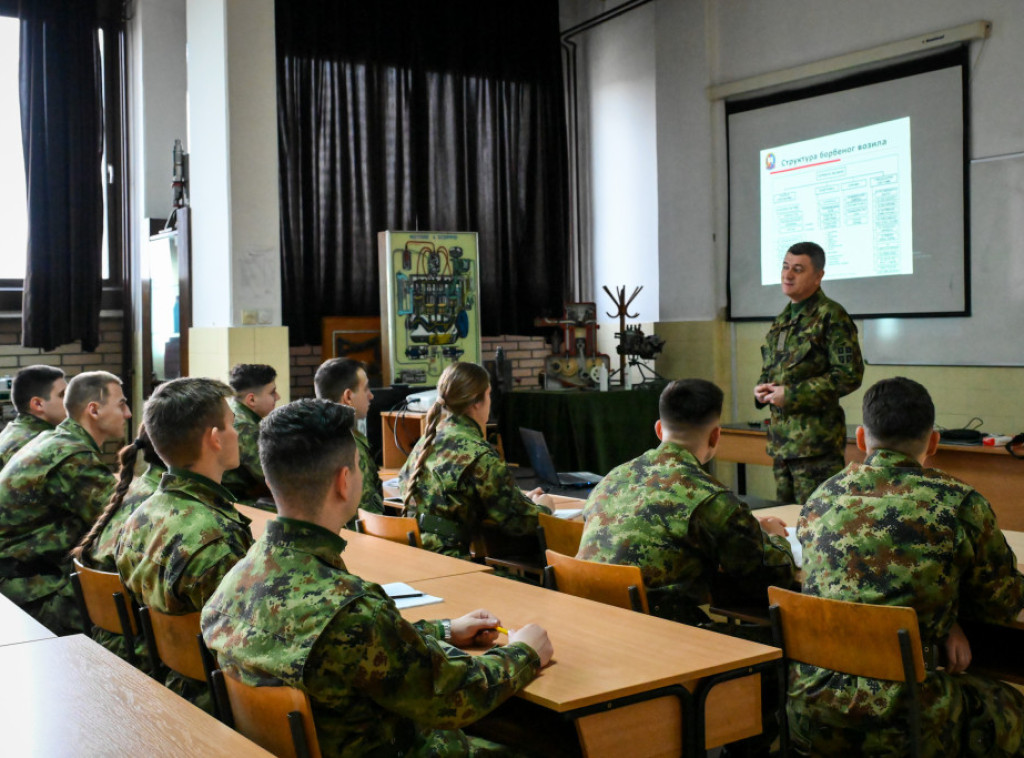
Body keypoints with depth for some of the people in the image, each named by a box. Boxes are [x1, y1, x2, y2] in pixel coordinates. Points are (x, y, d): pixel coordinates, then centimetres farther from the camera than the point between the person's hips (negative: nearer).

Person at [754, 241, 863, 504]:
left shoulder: (831, 316, -9)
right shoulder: (783, 319, 17)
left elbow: (850, 375, -15)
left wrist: (792, 394, -16)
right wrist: (762, 389, 5)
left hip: (817, 440, -8)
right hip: (781, 440, 8)